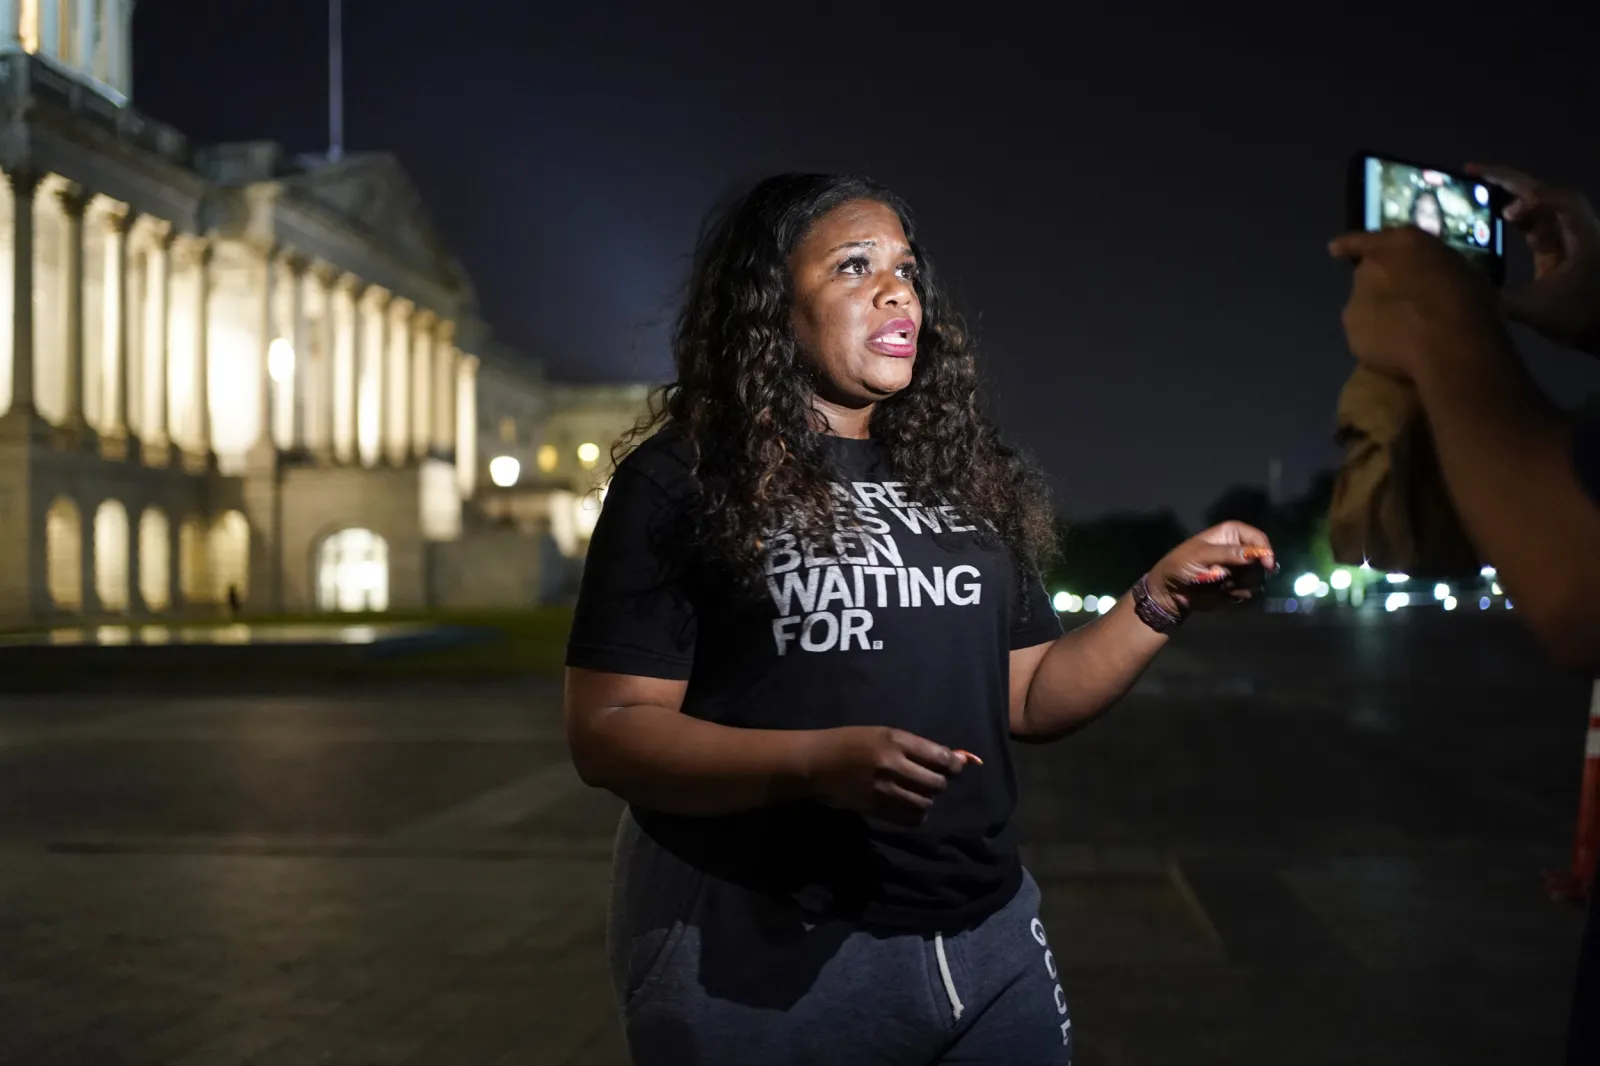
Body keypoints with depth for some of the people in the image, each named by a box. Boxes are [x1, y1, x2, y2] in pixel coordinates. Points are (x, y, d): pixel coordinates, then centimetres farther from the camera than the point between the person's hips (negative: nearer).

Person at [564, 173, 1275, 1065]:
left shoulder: (965, 476, 10)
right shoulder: (683, 480, -7)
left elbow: (1029, 698, 13)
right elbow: (608, 732, -12)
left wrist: (1160, 600, -2)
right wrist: (815, 763, -26)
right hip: (761, 961, -5)